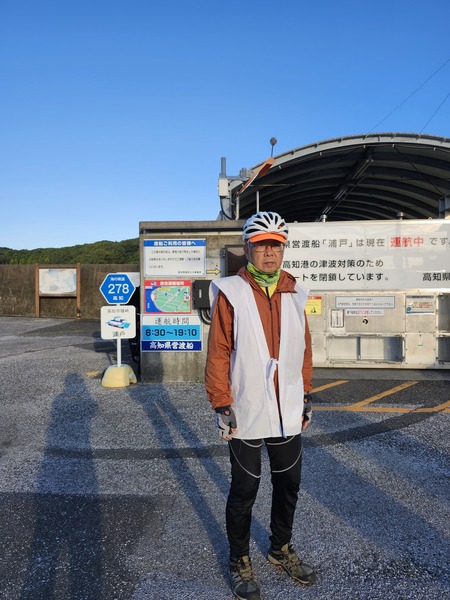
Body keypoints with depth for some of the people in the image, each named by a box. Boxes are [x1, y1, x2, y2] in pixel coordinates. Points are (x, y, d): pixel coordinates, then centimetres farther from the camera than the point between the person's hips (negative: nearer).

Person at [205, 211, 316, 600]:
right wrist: (221, 405, -12)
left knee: (288, 484, 19)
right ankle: (240, 560, 33)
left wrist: (306, 396, 11)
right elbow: (218, 353, -10)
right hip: (247, 414, -5)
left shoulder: (293, 293, 6)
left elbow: (304, 348, 11)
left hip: (288, 414, 5)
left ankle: (281, 549, 43)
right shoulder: (231, 293, -10)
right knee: (244, 491, 10)